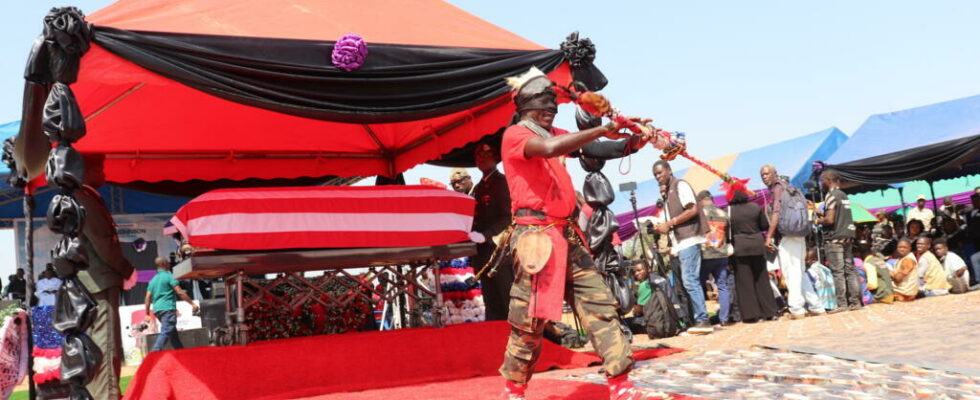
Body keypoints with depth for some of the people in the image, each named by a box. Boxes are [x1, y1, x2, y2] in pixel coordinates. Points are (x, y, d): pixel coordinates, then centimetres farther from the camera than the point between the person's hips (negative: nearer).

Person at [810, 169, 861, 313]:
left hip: (834, 238, -8)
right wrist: (816, 210, 21)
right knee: (850, 269, 8)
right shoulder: (843, 195, 14)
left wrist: (818, 221, 0)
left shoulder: (831, 196, -12)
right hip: (847, 236, 8)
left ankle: (841, 304, -6)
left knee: (837, 271, -6)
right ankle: (855, 301, 9)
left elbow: (830, 220, -19)